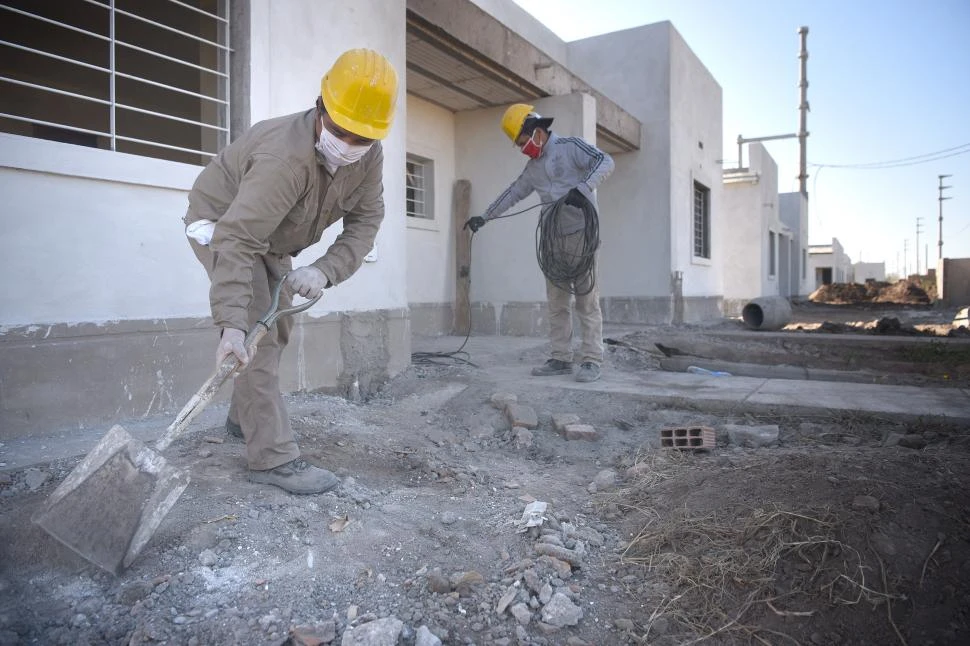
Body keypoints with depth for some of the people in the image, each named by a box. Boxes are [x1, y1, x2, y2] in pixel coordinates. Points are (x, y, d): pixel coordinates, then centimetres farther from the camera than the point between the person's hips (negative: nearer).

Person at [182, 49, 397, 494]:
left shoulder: (368, 155, -18)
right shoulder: (286, 157, -41)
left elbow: (365, 220, -19)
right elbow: (236, 241, -45)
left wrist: (325, 270, -37)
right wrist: (231, 325, -53)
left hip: (271, 240, 8)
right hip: (220, 225, -8)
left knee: (277, 331, 15)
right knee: (256, 337, -19)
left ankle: (243, 419, 35)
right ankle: (273, 458, -15)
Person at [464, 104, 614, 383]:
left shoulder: (571, 147, -2)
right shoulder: (533, 167, 19)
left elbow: (605, 162, -15)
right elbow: (512, 194, 26)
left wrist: (582, 188, -31)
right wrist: (484, 217, 23)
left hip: (580, 234, -7)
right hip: (552, 238, 7)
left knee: (587, 300, -6)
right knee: (556, 302, 5)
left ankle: (592, 361, -4)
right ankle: (560, 359, 9)